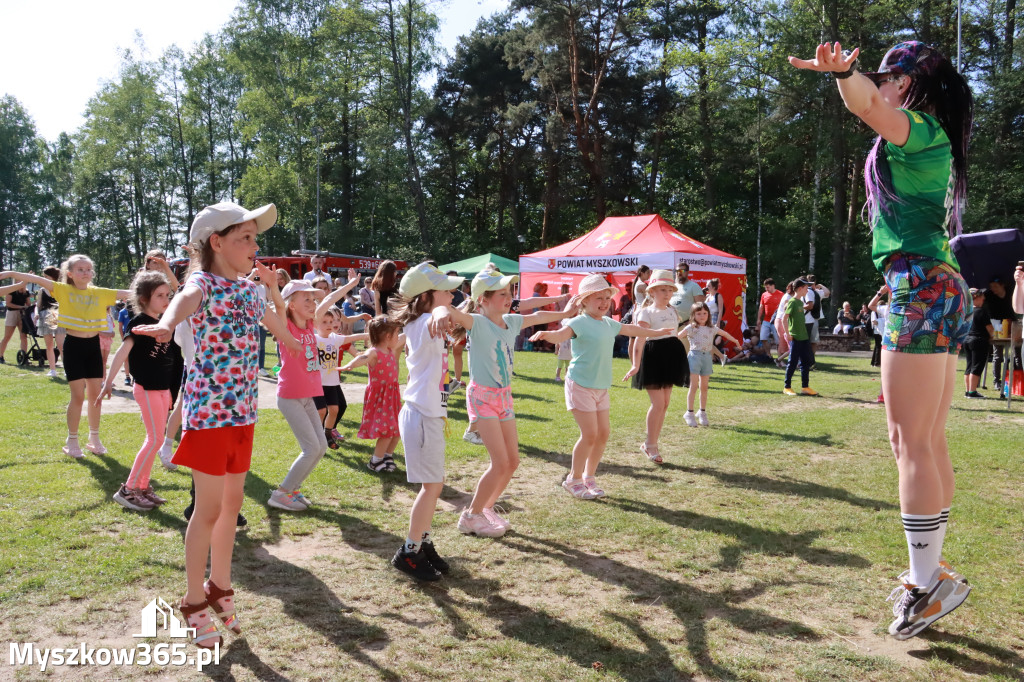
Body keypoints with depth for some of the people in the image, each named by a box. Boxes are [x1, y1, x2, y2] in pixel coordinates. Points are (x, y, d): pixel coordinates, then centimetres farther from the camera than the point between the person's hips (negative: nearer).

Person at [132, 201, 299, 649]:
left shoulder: (247, 290, 10)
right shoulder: (204, 283, -14)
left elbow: (272, 321, 32)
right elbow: (186, 298, -40)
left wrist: (290, 340, 50)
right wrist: (166, 323, -62)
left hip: (242, 408, 7)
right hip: (210, 407, -7)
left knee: (232, 503, 15)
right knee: (209, 509, 0)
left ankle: (219, 587, 31)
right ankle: (194, 602, 16)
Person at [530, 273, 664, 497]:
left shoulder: (609, 324, 11)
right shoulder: (580, 323, -12)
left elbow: (632, 329, 29)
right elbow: (562, 334, -32)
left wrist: (656, 332, 44)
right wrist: (547, 334, -55)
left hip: (601, 387, 8)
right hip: (580, 385, -8)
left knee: (604, 433, 7)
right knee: (589, 434, -10)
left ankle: (589, 477, 23)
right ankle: (574, 479, 9)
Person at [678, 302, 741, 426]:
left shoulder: (712, 328, 12)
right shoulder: (691, 328, -3)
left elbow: (724, 333, 28)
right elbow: (678, 336, -12)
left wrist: (735, 340, 40)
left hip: (707, 357, 4)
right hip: (694, 356, -4)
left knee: (704, 387, 8)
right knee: (694, 386, -7)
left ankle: (702, 412, 20)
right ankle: (689, 413, -1)